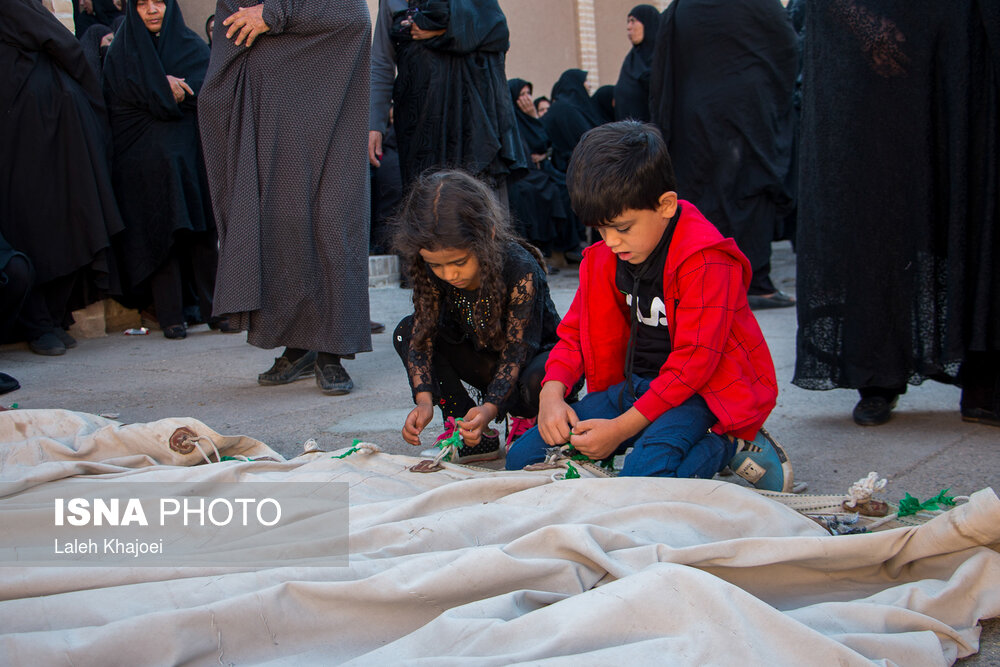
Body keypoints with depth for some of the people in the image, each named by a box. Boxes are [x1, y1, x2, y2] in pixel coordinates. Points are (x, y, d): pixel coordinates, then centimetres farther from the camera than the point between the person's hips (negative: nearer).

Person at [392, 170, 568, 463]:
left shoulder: (521, 271, -31)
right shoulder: (432, 270, -17)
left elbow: (517, 353, -29)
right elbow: (423, 335, -18)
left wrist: (490, 408, -44)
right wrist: (424, 399, -33)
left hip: (537, 355, -6)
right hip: (485, 359, 6)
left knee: (535, 381, -41)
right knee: (407, 331, -14)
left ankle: (528, 420, -1)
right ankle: (477, 437, -12)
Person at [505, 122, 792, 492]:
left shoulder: (707, 261, -20)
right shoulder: (604, 258, 5)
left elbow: (694, 361, -23)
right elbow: (576, 330, 11)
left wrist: (621, 428, -25)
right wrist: (552, 391, -10)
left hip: (705, 391, -8)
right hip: (635, 385, 8)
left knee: (641, 478, -36)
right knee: (522, 458, -3)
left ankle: (730, 446, -6)